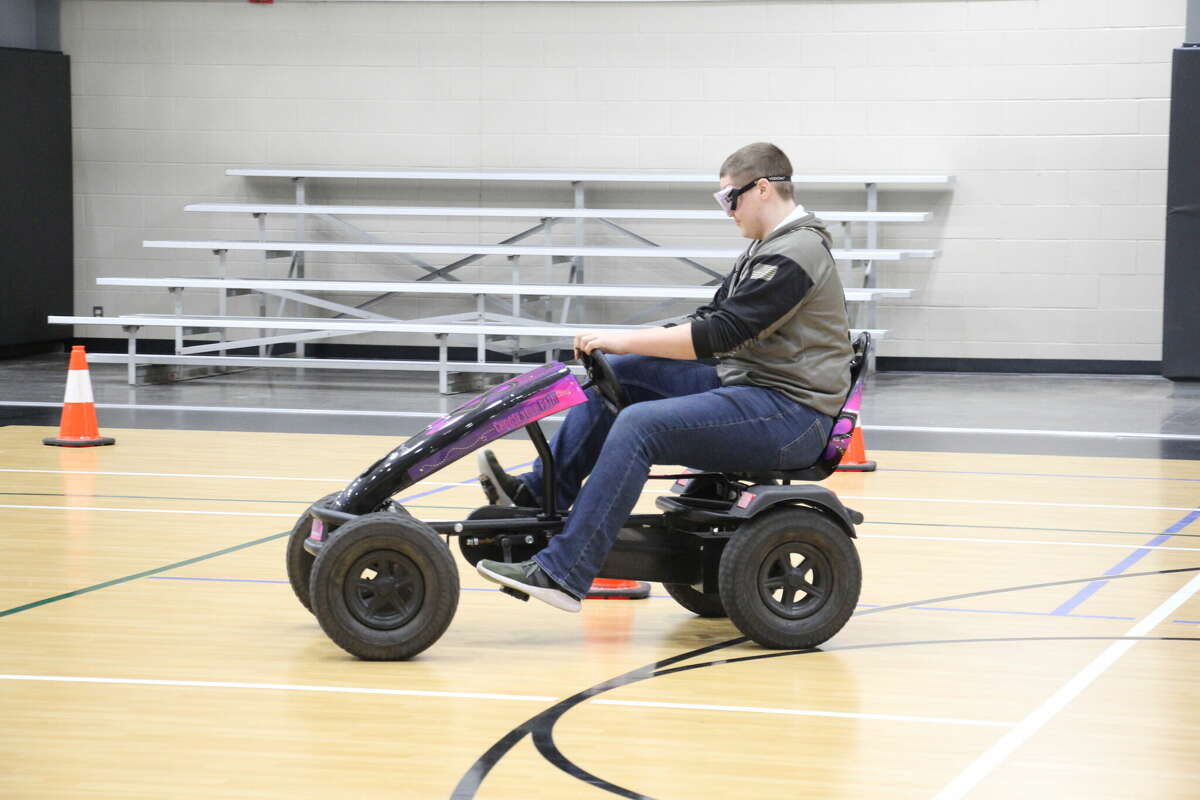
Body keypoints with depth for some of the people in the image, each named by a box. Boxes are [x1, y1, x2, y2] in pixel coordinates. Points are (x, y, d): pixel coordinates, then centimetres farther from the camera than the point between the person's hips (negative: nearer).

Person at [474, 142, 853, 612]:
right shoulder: (768, 246, 17)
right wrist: (624, 346, 7)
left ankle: (561, 574, -27)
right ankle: (538, 495, 7)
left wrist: (622, 340, -19)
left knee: (639, 425, -25)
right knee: (619, 373, 5)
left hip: (790, 413, -10)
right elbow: (713, 319, 18)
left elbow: (719, 332, -22)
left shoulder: (796, 254, -16)